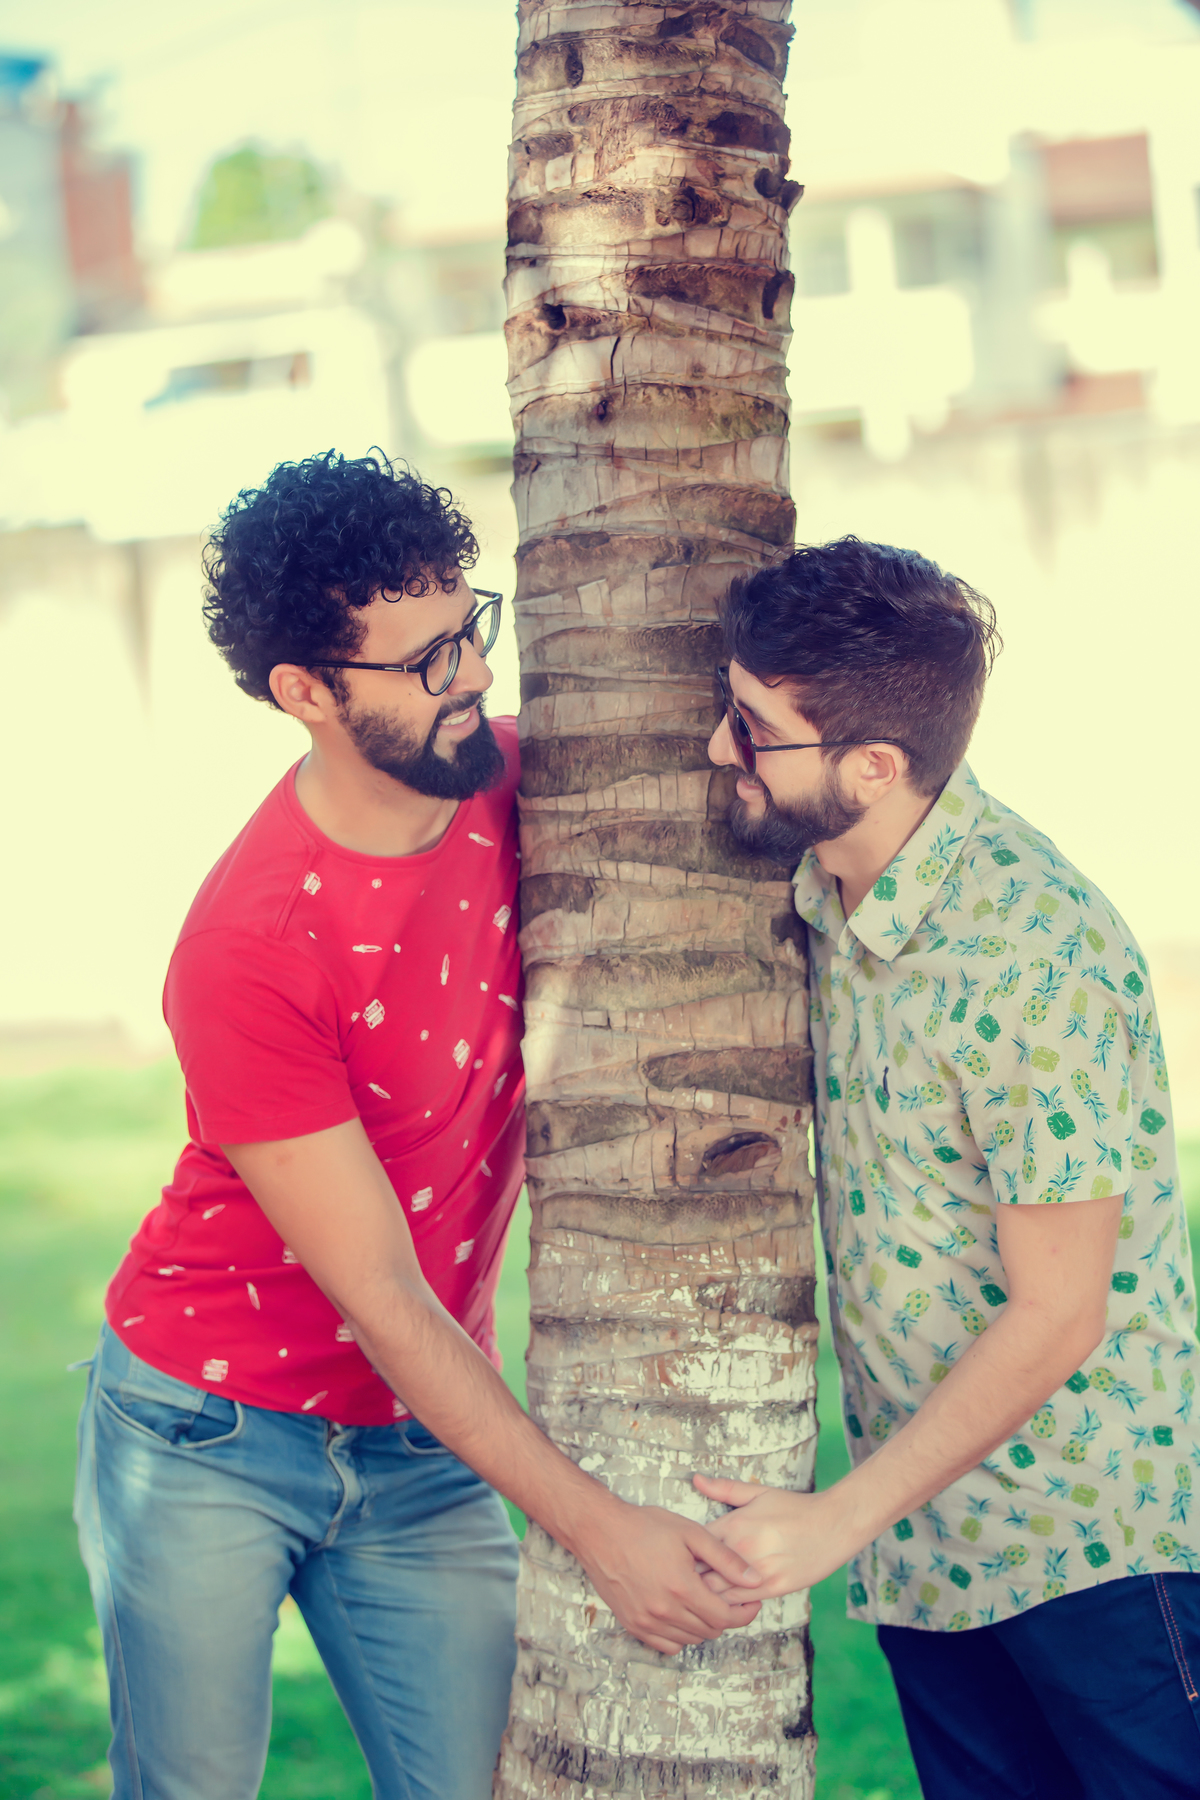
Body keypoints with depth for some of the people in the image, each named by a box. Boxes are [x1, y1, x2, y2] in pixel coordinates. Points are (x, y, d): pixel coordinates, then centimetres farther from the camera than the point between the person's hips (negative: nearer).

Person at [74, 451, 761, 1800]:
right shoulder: (245, 953, -26)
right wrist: (592, 1528, -22)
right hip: (208, 1443, -5)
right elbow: (379, 1297, -22)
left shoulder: (508, 785, -8)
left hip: (423, 1446, 5)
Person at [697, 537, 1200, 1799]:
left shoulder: (1037, 954, -24)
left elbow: (1055, 1317, -21)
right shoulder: (823, 890, -1)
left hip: (1094, 1546, -7)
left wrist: (842, 1516, -17)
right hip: (924, 1532, 7)